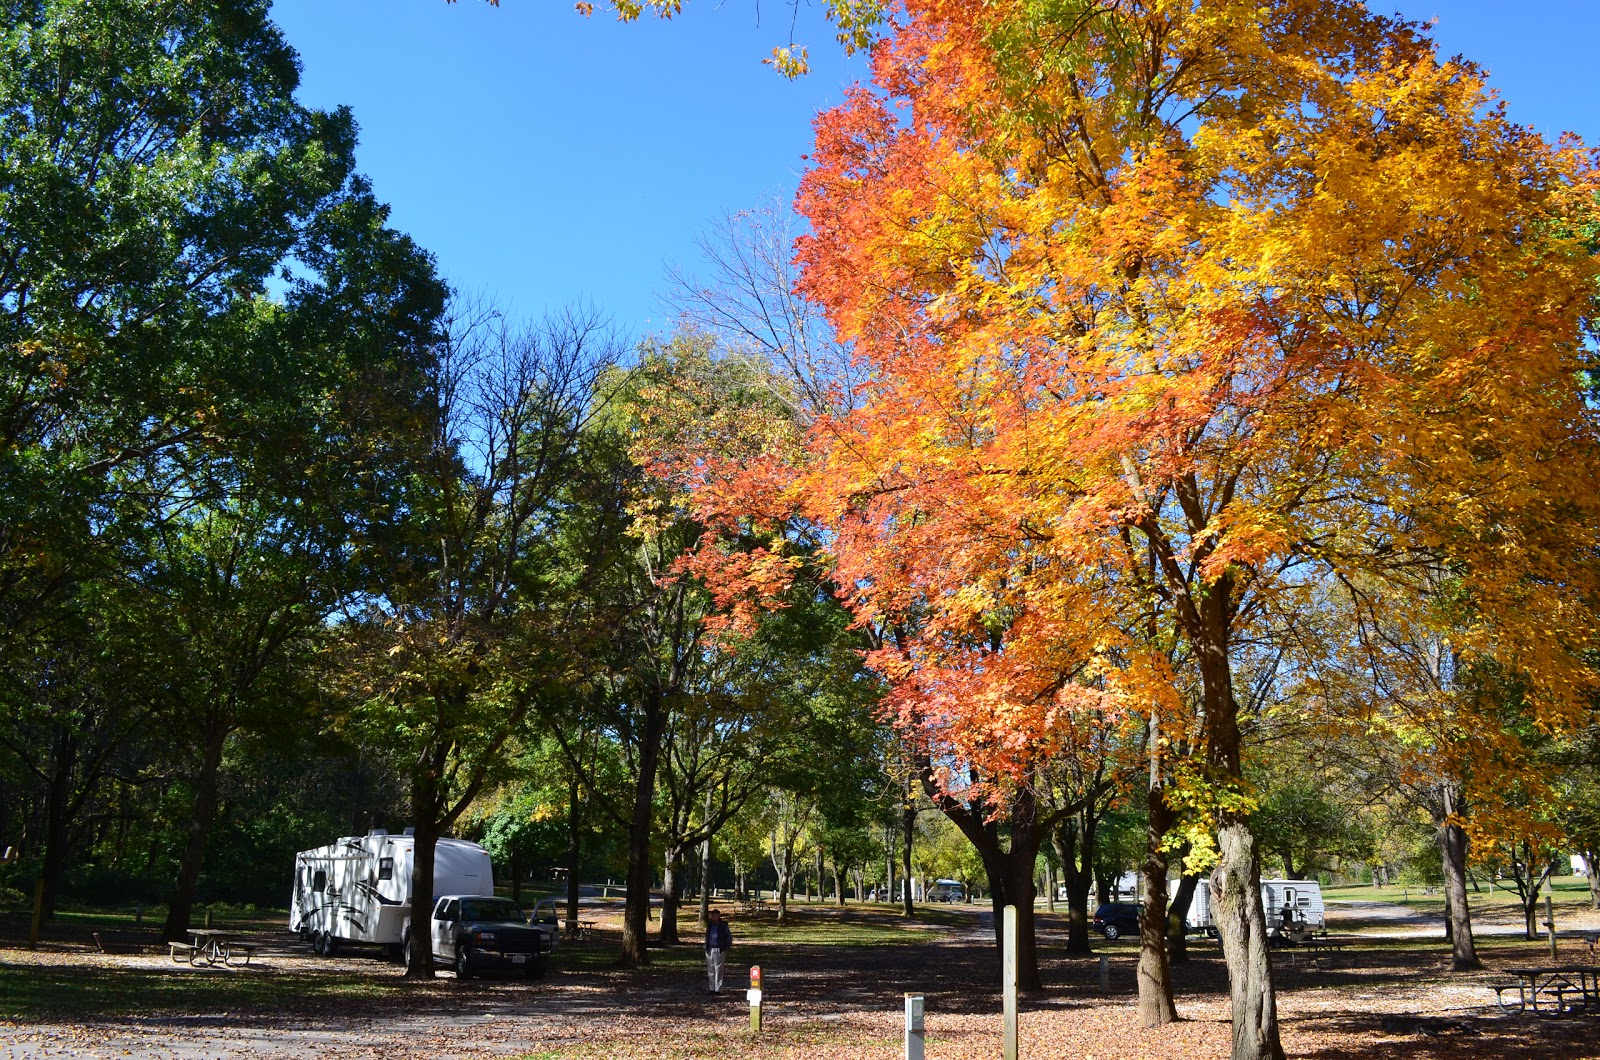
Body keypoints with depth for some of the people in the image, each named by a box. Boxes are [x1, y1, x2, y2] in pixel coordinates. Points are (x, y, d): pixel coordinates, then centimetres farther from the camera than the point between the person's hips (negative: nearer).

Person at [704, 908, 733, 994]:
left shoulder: (723, 925, 0)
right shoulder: (709, 925, 13)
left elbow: (729, 937, 6)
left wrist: (727, 948, -1)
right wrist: (706, 947, 12)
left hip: (719, 950, -4)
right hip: (710, 950, 5)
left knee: (718, 970, -4)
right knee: (710, 970, 5)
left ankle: (718, 989, 0)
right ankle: (712, 989, 13)